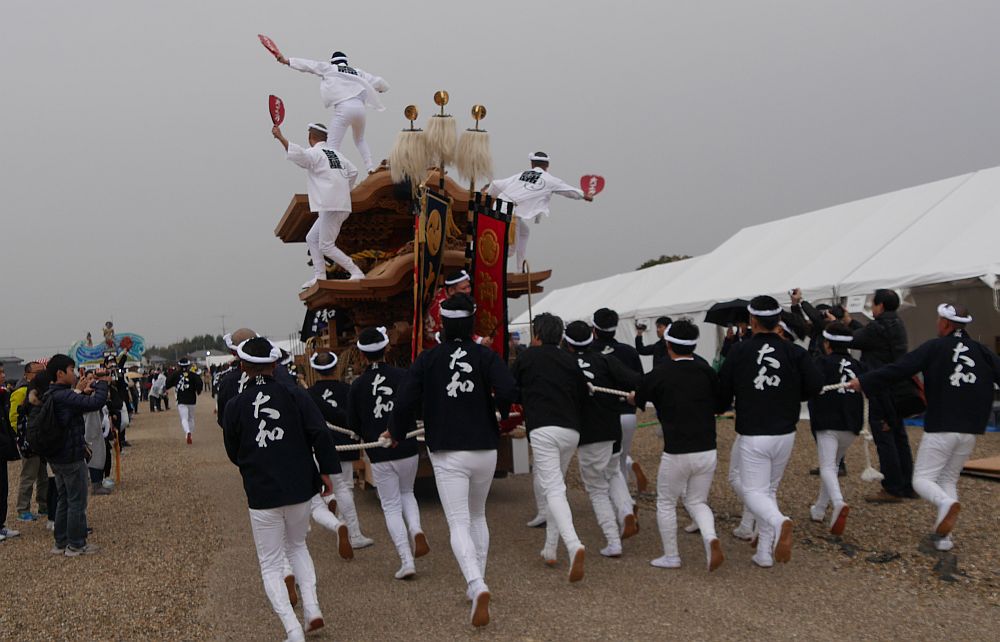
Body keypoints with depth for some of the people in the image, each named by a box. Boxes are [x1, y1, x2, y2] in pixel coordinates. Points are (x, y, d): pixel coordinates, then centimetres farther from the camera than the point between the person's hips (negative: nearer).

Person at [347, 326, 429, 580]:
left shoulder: (357, 386, -3)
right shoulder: (403, 376, -5)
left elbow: (353, 426, 1)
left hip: (379, 456, -1)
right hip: (408, 449, 1)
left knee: (391, 506, 9)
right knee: (406, 492, 26)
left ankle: (406, 561, 0)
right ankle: (416, 530, 0)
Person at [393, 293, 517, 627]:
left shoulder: (428, 358, -2)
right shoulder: (486, 355, -2)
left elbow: (405, 401, -8)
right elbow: (508, 392, -17)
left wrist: (398, 434, 11)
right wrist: (503, 416, 6)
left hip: (447, 454, -2)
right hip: (485, 450, 2)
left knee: (458, 524, -2)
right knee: (478, 516, 21)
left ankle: (477, 587, -23)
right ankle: (476, 585, 27)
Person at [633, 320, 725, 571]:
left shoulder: (659, 374, -7)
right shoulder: (707, 371, 1)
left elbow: (636, 399, 11)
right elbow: (720, 406, 12)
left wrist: (631, 397, 35)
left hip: (676, 454, -3)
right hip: (707, 451, 3)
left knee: (666, 503, 17)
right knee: (697, 501, 20)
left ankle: (671, 557, 23)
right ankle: (711, 537, -6)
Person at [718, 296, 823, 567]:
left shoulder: (739, 351, -5)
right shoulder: (794, 351, -2)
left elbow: (722, 390, -2)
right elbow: (815, 384, -10)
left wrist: (724, 406, 21)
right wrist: (791, 397, 10)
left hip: (753, 436, -3)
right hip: (785, 434, 3)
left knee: (754, 492, 3)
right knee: (770, 490, 17)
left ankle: (779, 522, -29)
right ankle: (765, 553, 18)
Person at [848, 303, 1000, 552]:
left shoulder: (934, 347, -5)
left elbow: (898, 370, -11)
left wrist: (863, 382, -8)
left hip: (939, 428, -5)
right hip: (970, 431, 5)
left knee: (922, 478, 3)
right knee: (949, 479, 17)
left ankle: (946, 503, -29)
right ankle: (944, 536, 6)